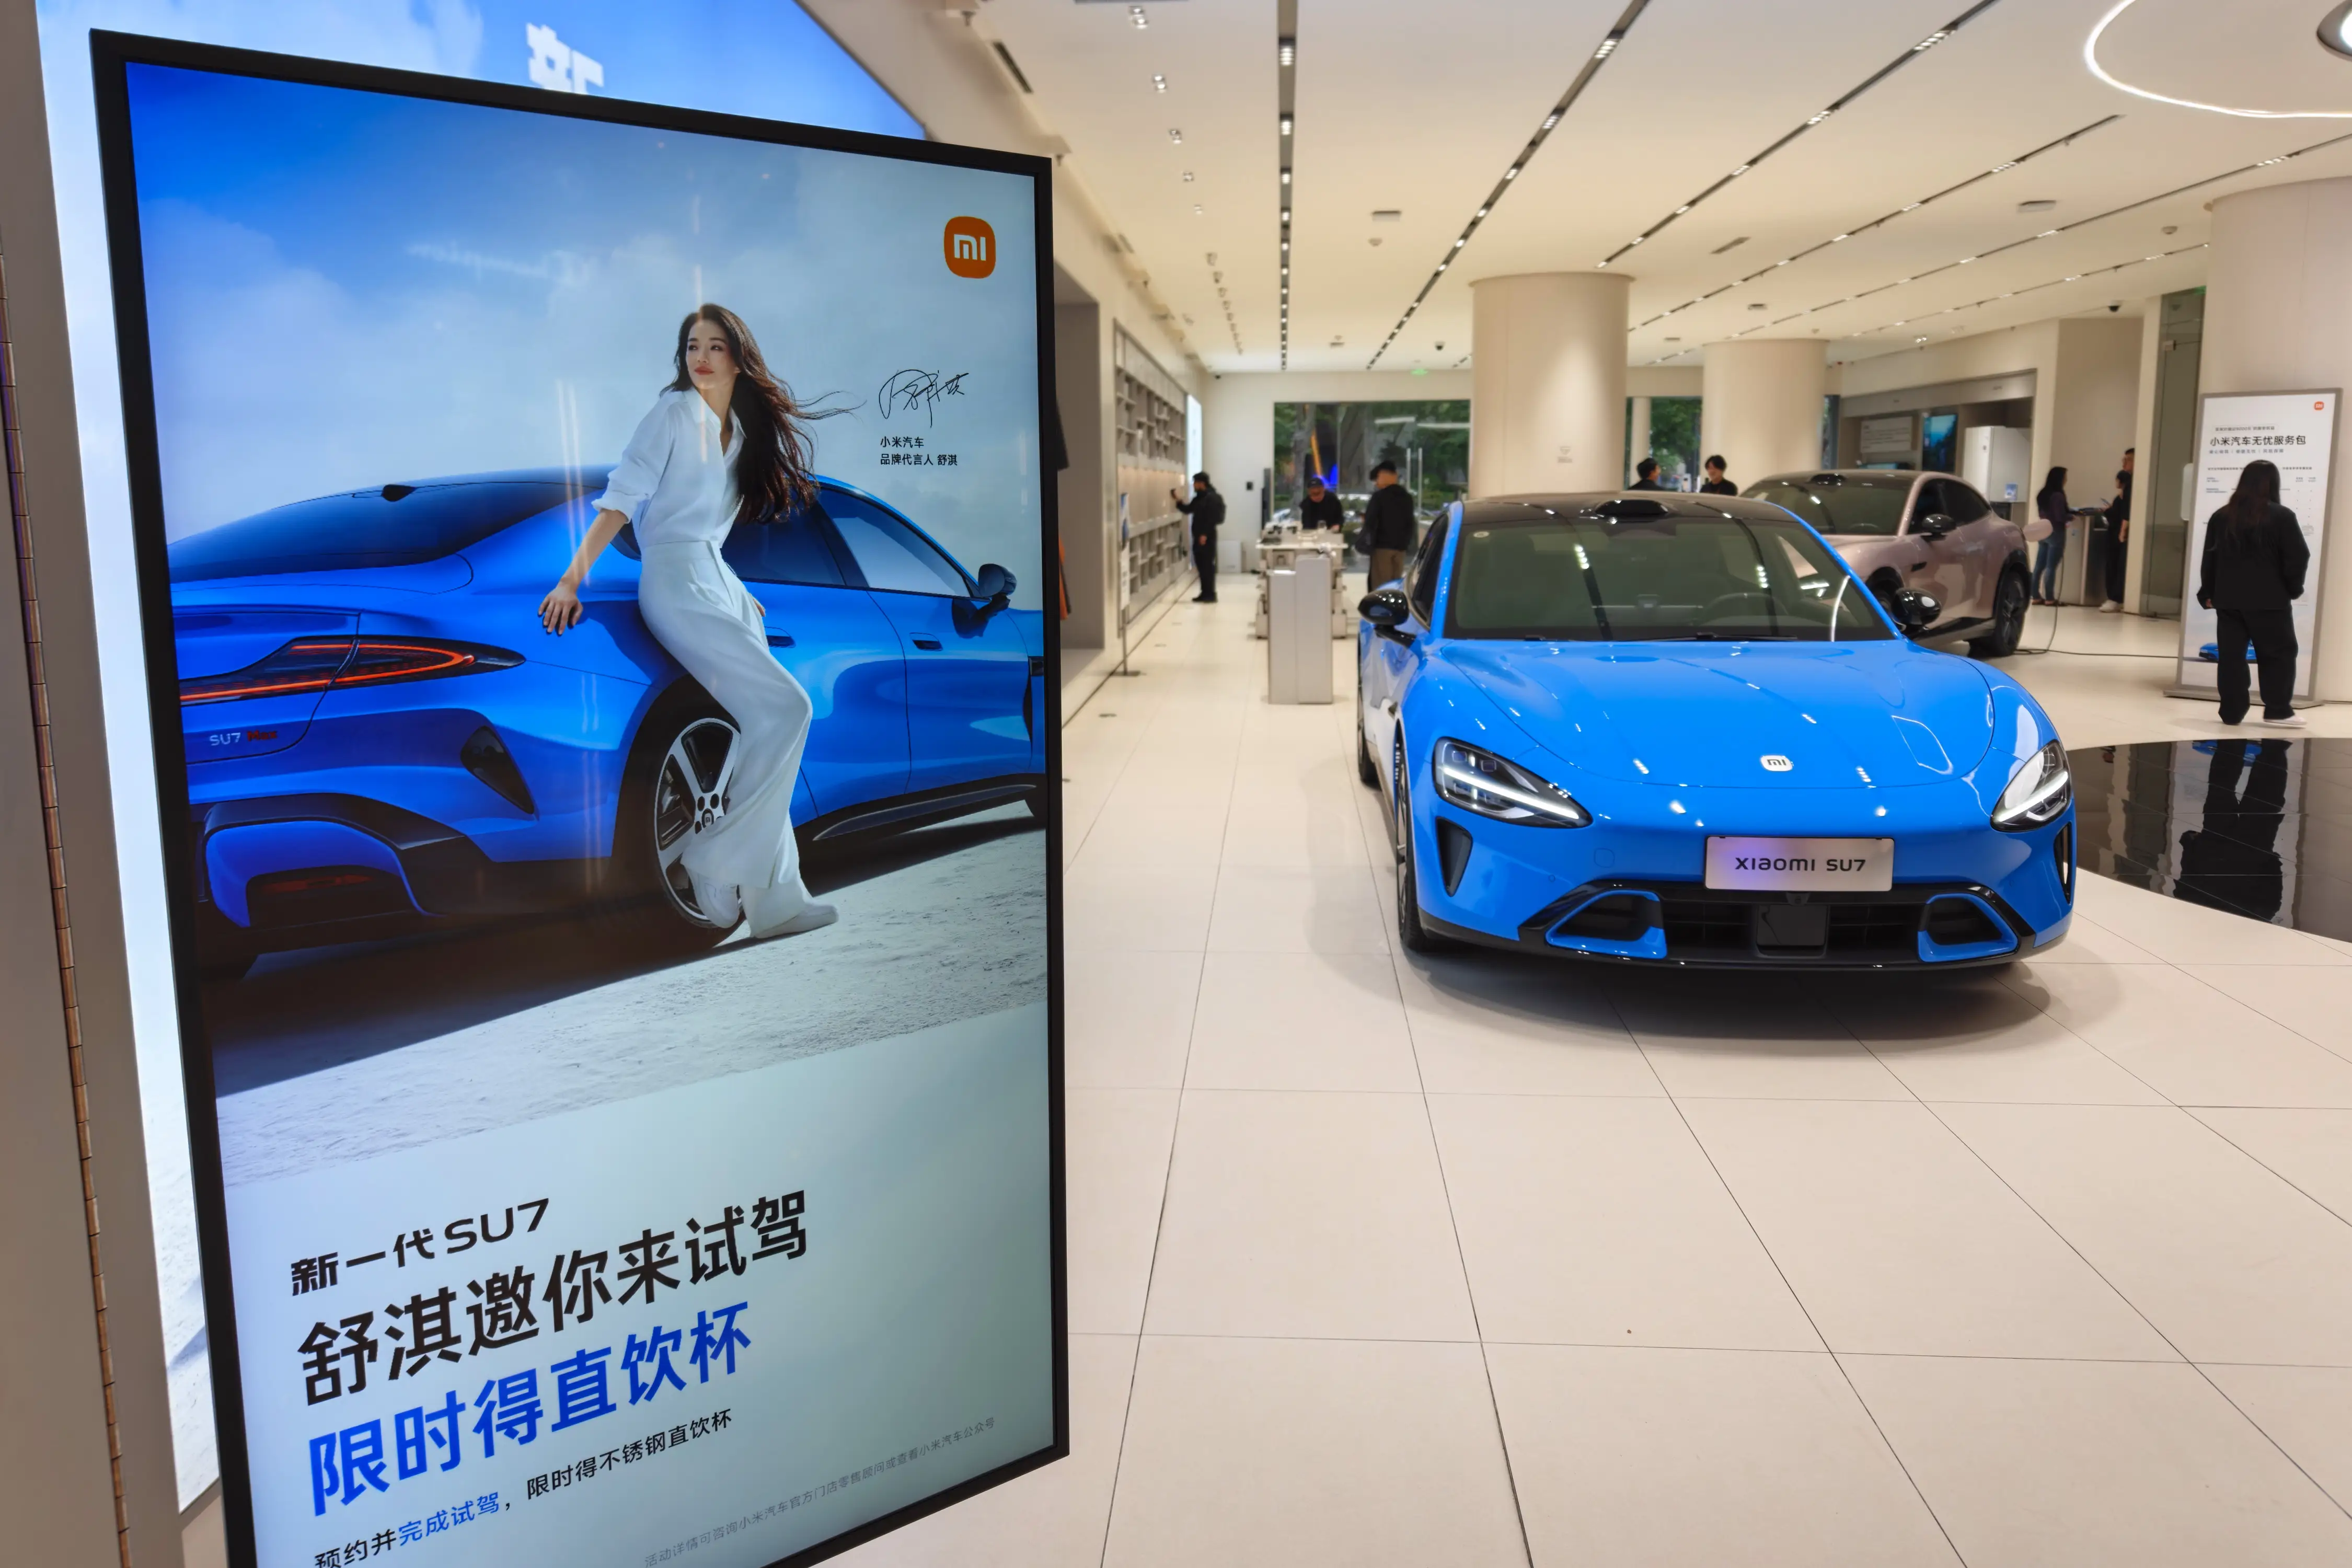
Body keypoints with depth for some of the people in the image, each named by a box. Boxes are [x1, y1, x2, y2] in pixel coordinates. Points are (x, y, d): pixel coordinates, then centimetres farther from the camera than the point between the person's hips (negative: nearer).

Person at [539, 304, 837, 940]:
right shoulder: (674, 411, 0)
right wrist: (572, 579, -14)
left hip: (720, 583, 7)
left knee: (760, 734, -4)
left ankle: (774, 897, -4)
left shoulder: (745, 430, 20)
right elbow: (621, 498, -7)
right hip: (678, 582, -7)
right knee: (786, 709, -18)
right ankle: (715, 868, -13)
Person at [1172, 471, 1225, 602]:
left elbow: (1212, 518, -20)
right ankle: (1205, 593, 17)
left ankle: (1211, 594, -3)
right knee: (1201, 565, 11)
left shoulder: (1212, 498, -12)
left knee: (1208, 565, -6)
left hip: (1207, 537, -9)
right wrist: (1178, 501, 10)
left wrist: (1205, 534, -24)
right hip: (1199, 536, 9)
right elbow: (1188, 510, 25)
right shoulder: (1199, 498, 17)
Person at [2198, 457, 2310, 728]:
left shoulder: (2221, 516, 7)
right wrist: (2293, 589, 8)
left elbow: (2210, 559, 10)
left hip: (2228, 599, 4)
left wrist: (2208, 593, 17)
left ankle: (2232, 712, 6)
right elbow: (2298, 559, -7)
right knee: (2279, 654, 7)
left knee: (2230, 656, 6)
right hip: (2269, 601, -4)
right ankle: (2278, 711, 8)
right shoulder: (2282, 517, -7)